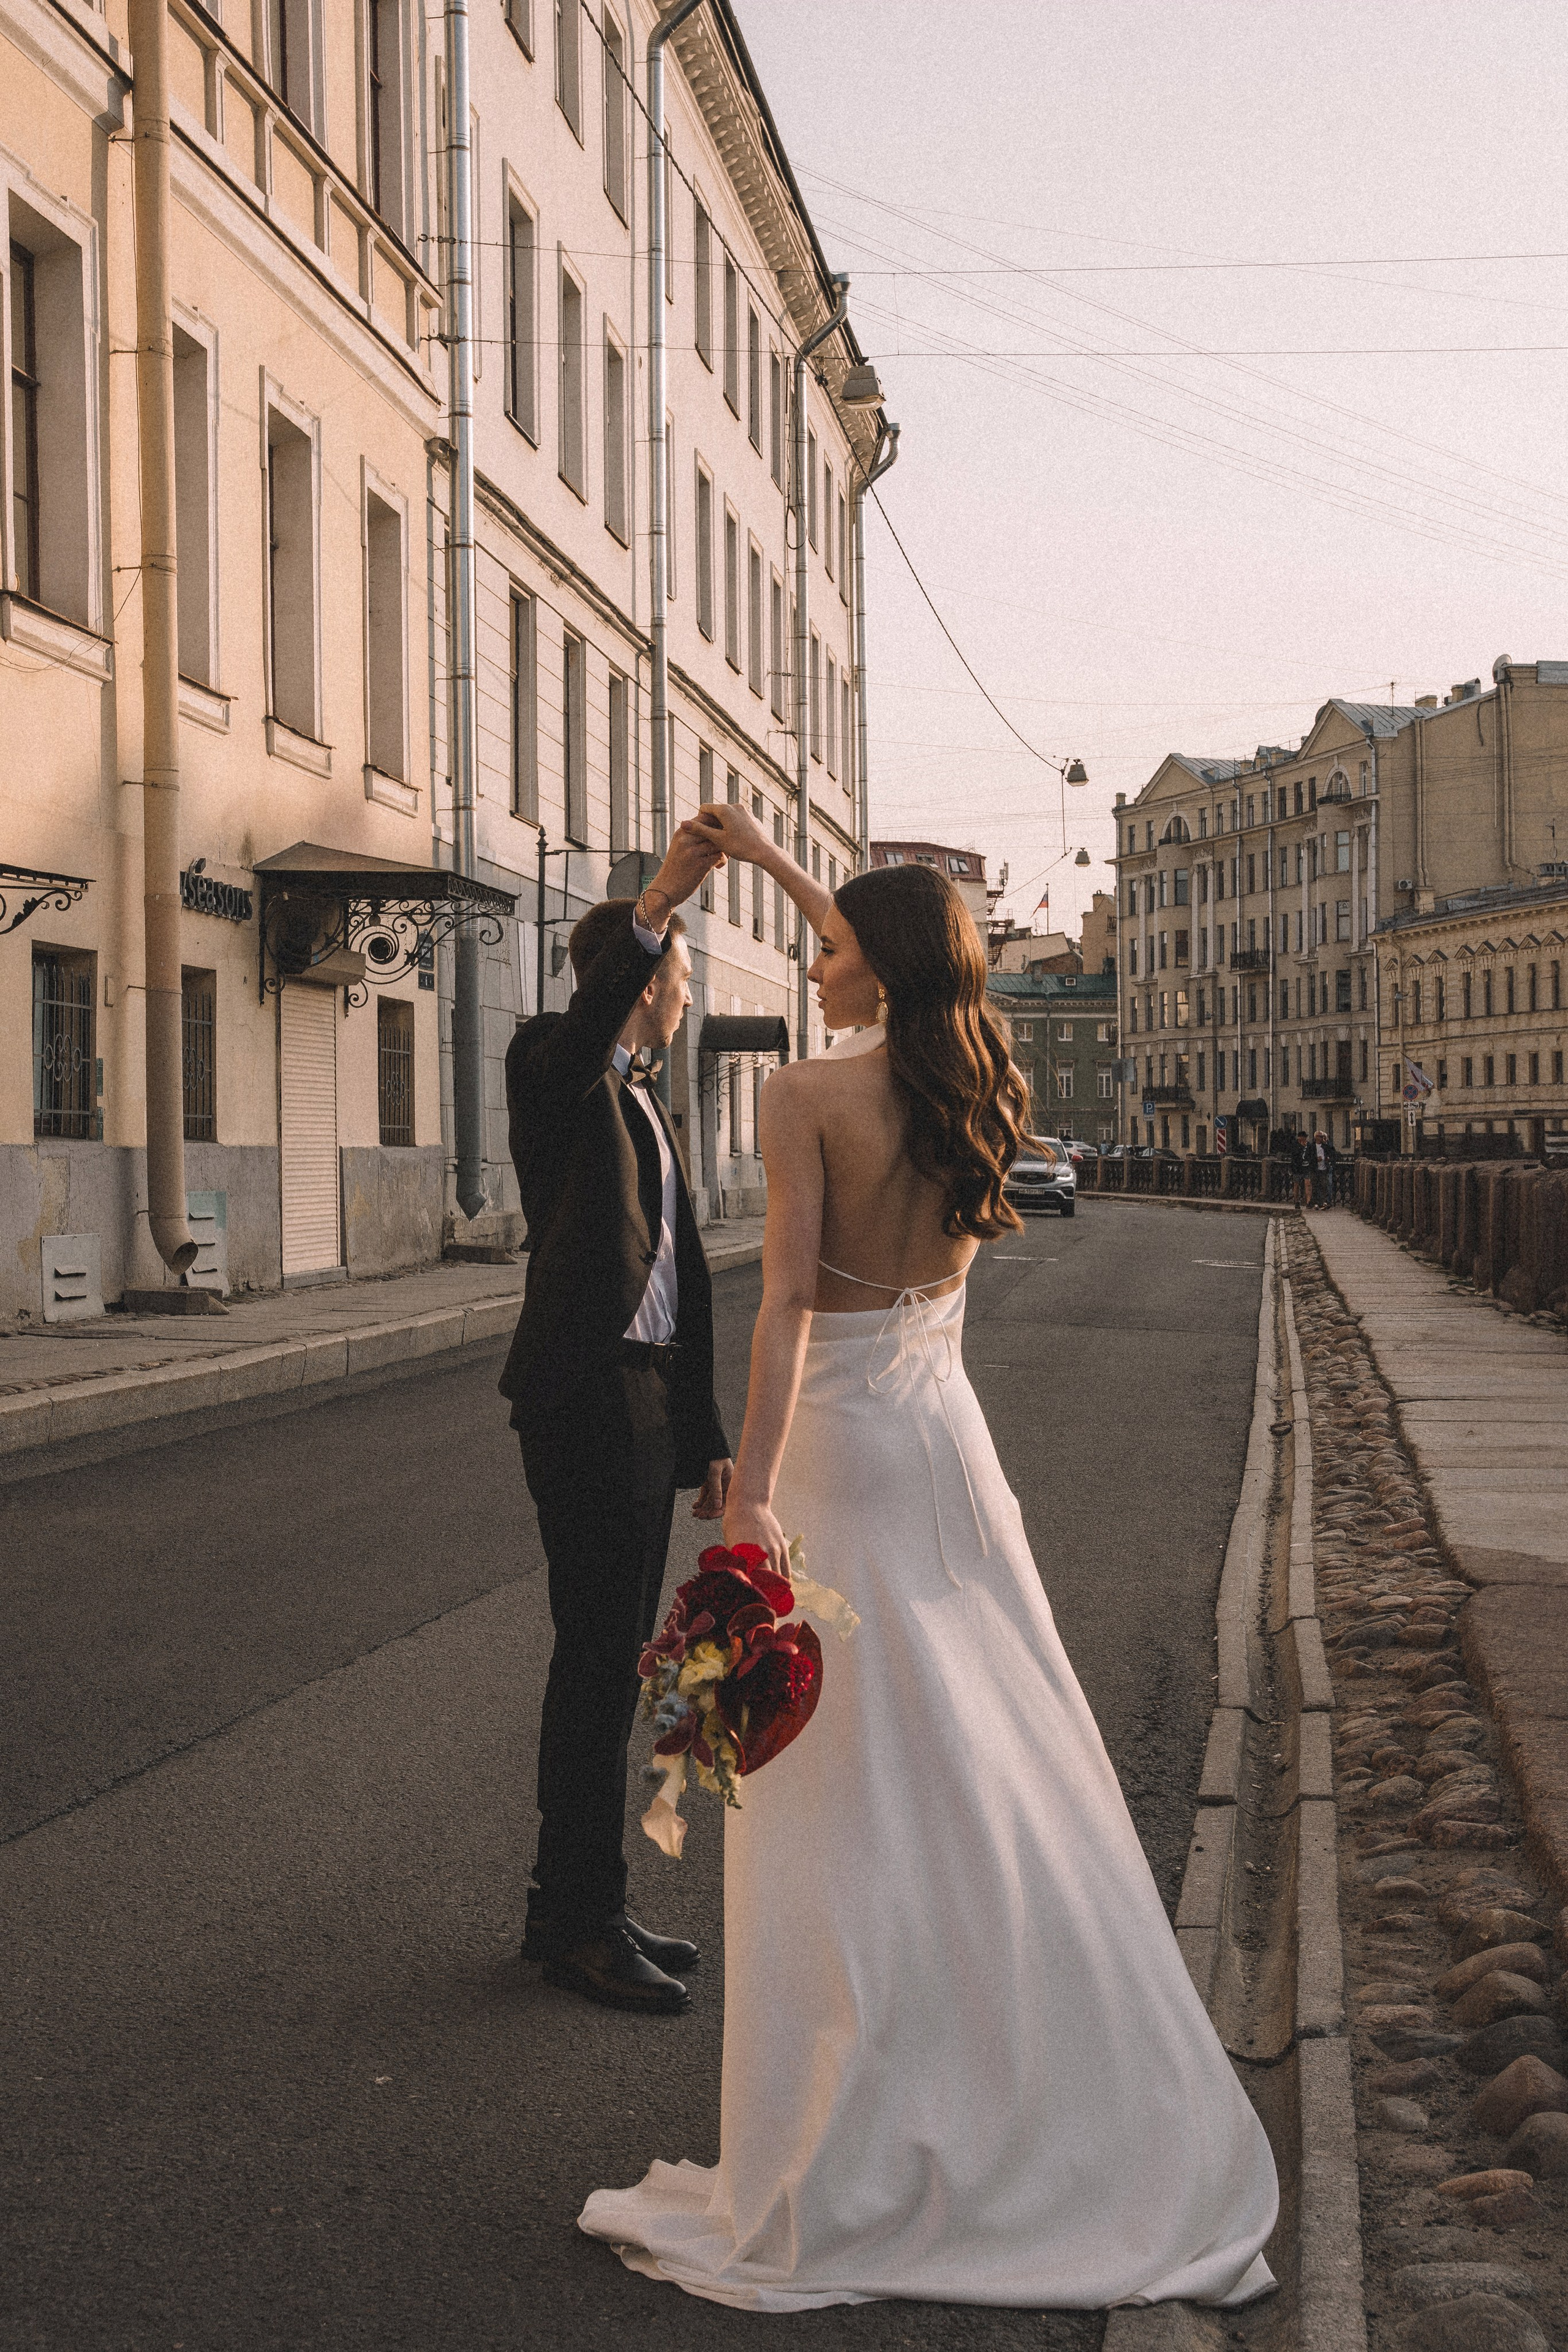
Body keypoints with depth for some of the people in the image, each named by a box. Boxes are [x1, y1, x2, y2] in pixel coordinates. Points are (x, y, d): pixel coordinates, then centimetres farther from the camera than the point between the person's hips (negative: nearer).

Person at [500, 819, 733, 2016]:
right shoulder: (552, 1069, -2)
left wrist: (707, 1435, 20)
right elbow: (586, 1023, -30)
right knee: (601, 1662, -6)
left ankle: (573, 1904, 23)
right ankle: (585, 1922, 2)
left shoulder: (652, 1114, 23)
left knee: (609, 1661, 13)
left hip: (647, 1405, 9)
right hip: (586, 1395, -9)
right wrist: (657, 906, -42)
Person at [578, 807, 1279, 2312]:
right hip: (950, 1437, 6)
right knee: (1002, 1780, 13)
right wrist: (767, 859, 35)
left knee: (849, 1802, -3)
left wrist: (752, 1491, -23)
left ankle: (845, 2181, 5)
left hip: (840, 1449, -6)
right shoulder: (972, 1088, 7)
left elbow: (787, 1300, -20)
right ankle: (1072, 2127, 24)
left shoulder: (807, 1098, -12)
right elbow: (909, 965, 26)